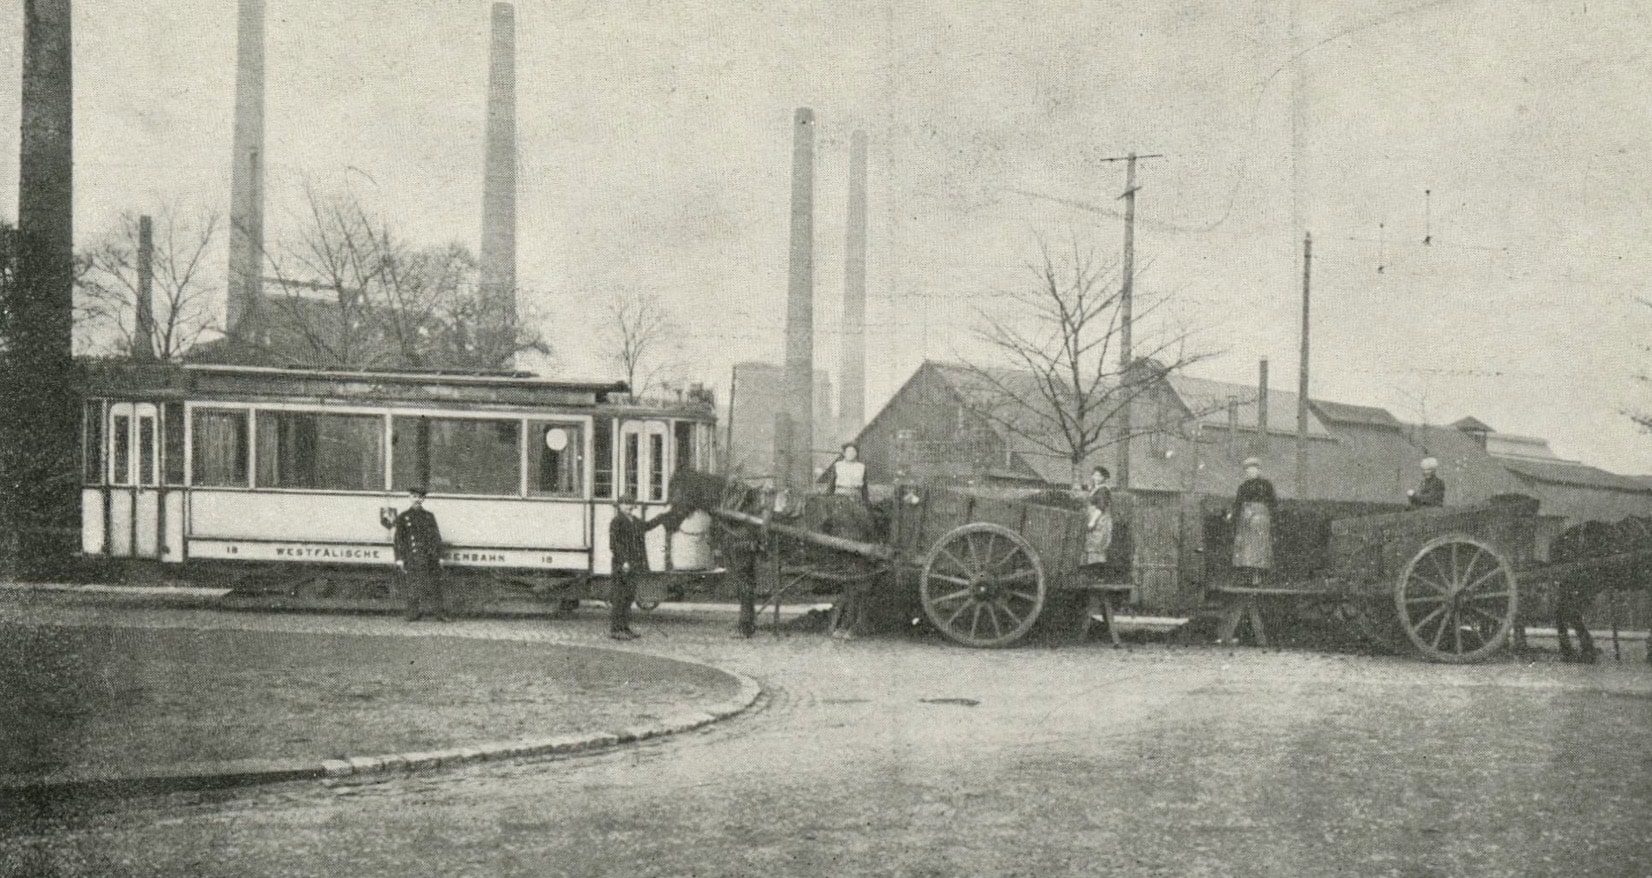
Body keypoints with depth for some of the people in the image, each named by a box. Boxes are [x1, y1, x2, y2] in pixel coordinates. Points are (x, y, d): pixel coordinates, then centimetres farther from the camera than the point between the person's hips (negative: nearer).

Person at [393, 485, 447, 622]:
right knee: (414, 586, -7)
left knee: (435, 585, -2)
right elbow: (399, 539, 5)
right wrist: (399, 559, -3)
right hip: (412, 558, -2)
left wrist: (439, 557, 7)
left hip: (430, 556, 2)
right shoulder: (403, 518, 9)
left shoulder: (430, 516, 17)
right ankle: (414, 614, -6)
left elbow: (437, 537, 15)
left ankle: (440, 614, -2)